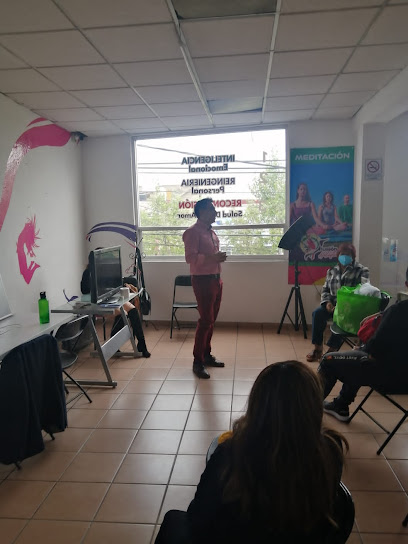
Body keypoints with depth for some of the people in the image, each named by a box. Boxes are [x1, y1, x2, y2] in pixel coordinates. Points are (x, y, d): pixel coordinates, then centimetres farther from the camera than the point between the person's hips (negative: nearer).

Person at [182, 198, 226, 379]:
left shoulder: (211, 232, 17)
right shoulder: (193, 232, -11)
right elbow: (190, 257, -21)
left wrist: (220, 257, 7)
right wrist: (212, 257, -26)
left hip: (216, 279, 9)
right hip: (203, 280, -9)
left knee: (211, 319, 14)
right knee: (205, 320, -9)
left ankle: (207, 354, 26)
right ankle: (198, 361, 0)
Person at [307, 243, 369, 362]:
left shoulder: (362, 271, -1)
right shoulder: (332, 271, 14)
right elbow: (325, 289, 16)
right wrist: (327, 302, -6)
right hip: (333, 304, 4)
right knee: (317, 313, -25)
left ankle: (332, 350, -24)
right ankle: (318, 348, -17)